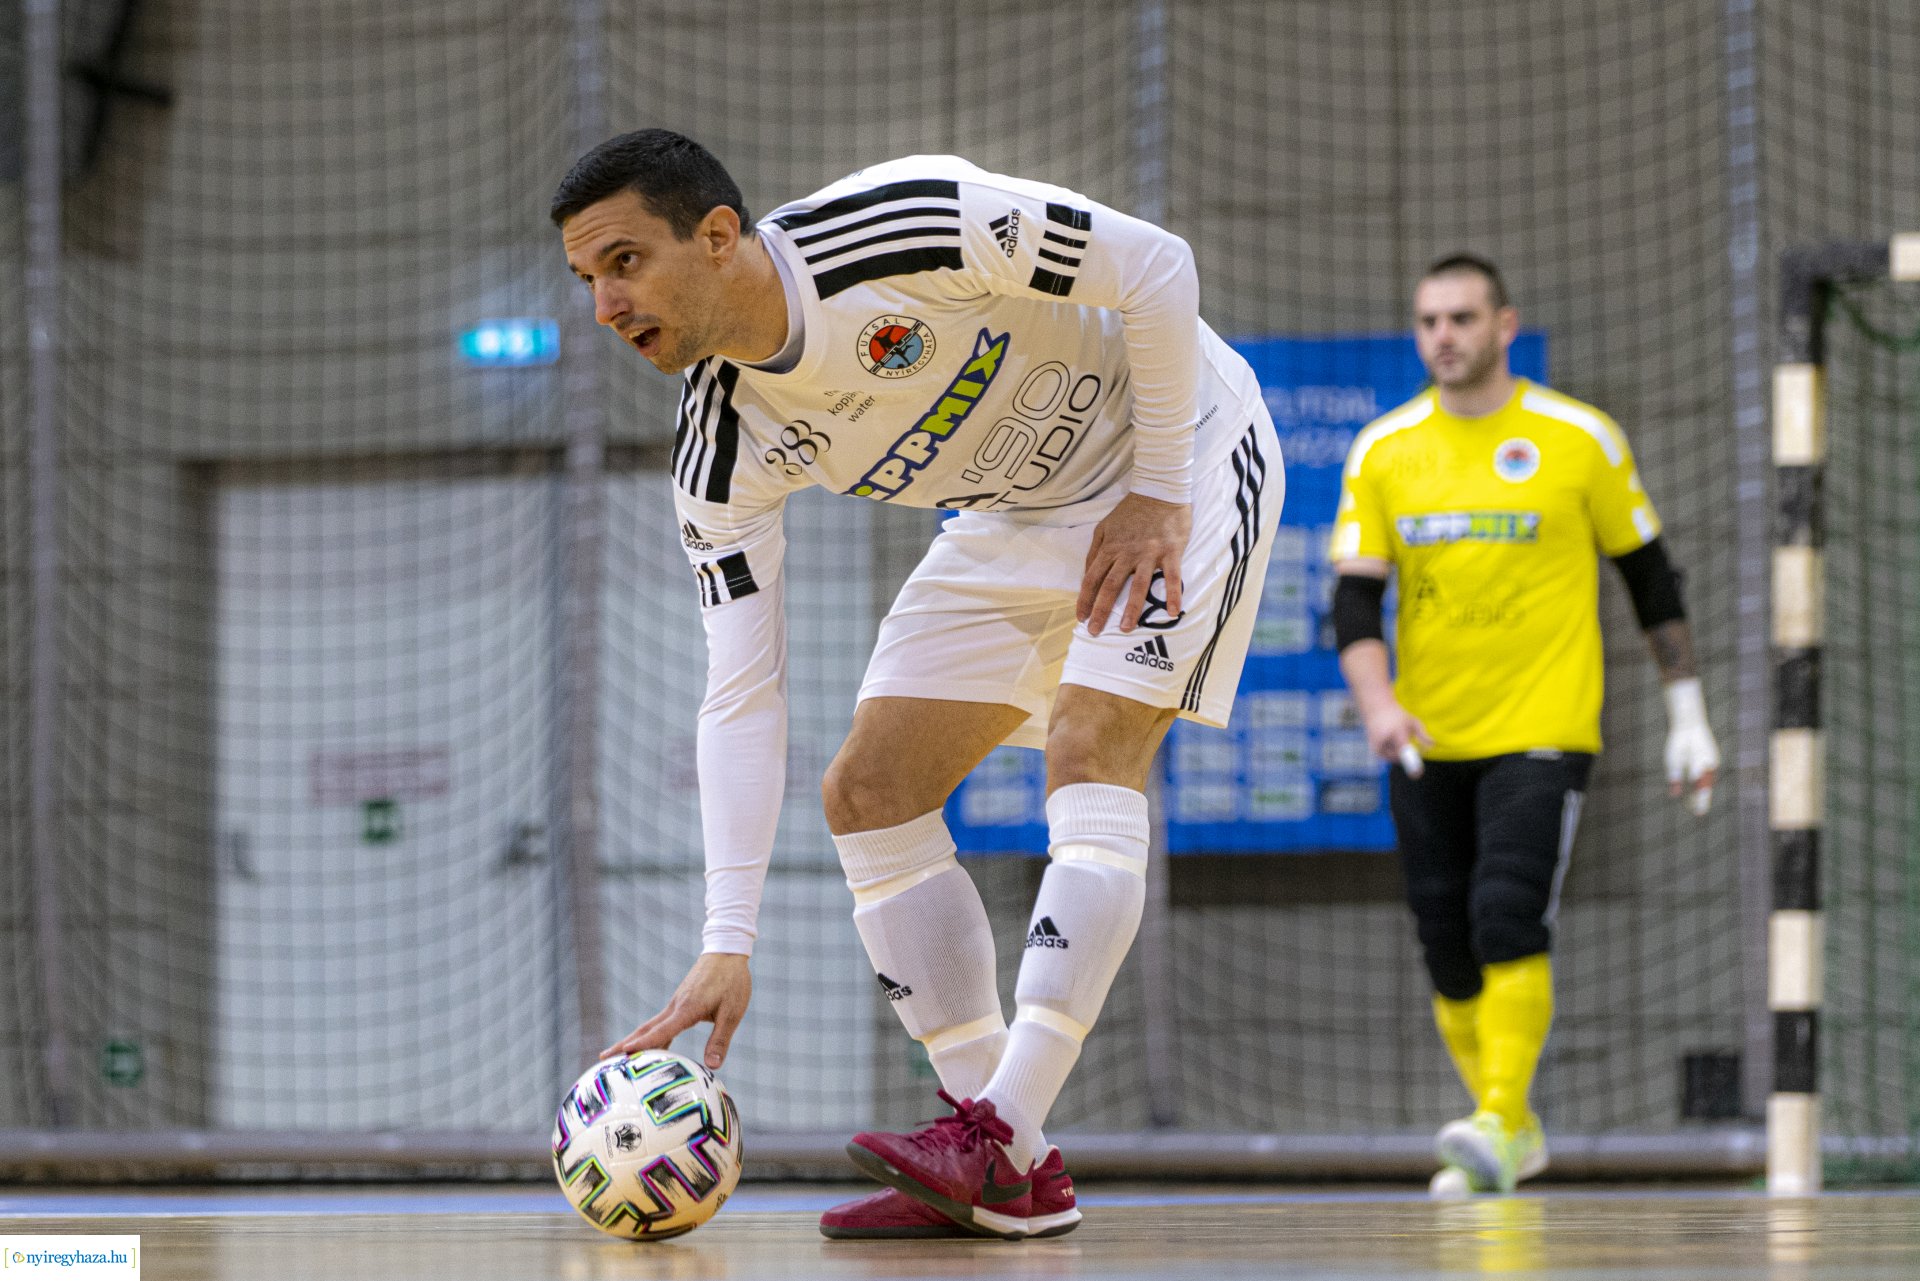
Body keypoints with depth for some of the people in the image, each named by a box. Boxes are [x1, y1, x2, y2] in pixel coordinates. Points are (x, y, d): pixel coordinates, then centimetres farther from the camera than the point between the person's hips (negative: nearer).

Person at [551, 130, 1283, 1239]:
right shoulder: (725, 456, -15)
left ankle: (1003, 1150, -30)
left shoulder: (902, 227, -34)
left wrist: (1156, 497, -21)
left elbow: (1156, 268, -25)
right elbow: (741, 699, -13)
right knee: (868, 792, -4)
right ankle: (1006, 1175, -2)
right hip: (1017, 516, 7)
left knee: (1091, 753, -25)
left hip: (1173, 447, -7)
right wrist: (729, 942, -20)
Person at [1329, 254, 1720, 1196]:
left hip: (1542, 730, -3)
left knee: (1508, 919, -20)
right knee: (1448, 948, 4)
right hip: (1426, 743, 3)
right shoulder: (1382, 452, 5)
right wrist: (1377, 703, -16)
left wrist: (1688, 715, 7)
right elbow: (1354, 595, 1)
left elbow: (1651, 578, 7)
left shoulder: (1581, 440, -1)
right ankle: (1510, 1138, 19)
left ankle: (1499, 1123, -20)